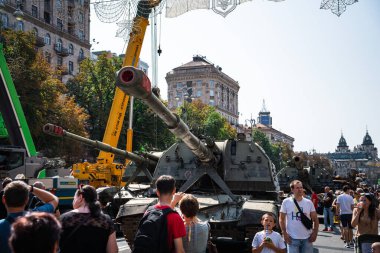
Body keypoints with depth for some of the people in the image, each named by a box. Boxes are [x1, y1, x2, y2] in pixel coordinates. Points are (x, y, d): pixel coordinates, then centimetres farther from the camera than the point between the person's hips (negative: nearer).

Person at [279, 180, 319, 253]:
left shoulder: (309, 202, 2)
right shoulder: (286, 202, -4)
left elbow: (315, 219, 6)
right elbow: (282, 219, 0)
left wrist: (315, 233, -4)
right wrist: (284, 233, -7)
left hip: (307, 238, 2)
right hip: (292, 238, -2)